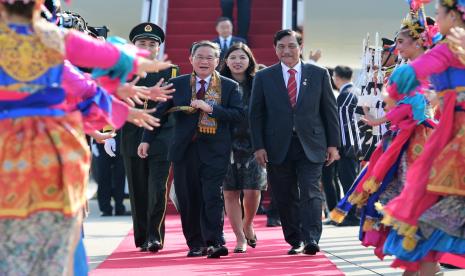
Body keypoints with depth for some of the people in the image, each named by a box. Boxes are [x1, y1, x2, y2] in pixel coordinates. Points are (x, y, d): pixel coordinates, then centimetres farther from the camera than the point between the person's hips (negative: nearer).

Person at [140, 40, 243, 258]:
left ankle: (214, 242, -9)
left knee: (212, 197, -11)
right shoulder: (176, 84, 8)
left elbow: (238, 114, -7)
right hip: (185, 150, 2)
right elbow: (159, 113, 10)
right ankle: (195, 244, 14)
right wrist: (146, 140, 3)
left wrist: (210, 108, -16)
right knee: (188, 199, 5)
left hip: (215, 151, -2)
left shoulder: (229, 86, 4)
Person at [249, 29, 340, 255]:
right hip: (278, 147, 1)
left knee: (310, 192, -12)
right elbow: (256, 115, 6)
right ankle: (295, 241, 14)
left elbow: (330, 111, 7)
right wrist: (258, 146, -3)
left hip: (310, 146, -1)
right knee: (285, 198, 5)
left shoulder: (319, 74, 6)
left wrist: (333, 144, 2)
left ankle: (311, 239, -16)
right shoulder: (264, 77, 6)